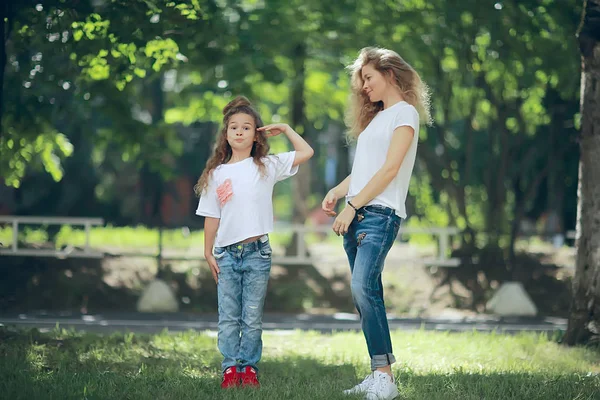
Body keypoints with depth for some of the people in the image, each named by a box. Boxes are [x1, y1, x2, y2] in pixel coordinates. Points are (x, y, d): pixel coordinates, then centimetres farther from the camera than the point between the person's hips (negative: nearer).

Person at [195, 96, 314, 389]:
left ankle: (249, 368, 9)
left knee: (252, 318, 2)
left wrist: (285, 129, 5)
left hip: (257, 252, -1)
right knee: (228, 317, 2)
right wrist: (209, 254, 4)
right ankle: (230, 368, 5)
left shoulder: (267, 167, 4)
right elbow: (211, 217, 7)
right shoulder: (216, 174, 7)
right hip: (226, 254, 1)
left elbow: (306, 152, 0)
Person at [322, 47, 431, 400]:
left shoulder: (405, 113, -2)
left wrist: (353, 205, -14)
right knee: (367, 295, 4)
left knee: (363, 287, -23)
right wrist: (337, 193, 5)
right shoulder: (376, 116, 23)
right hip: (357, 215, 9)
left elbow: (389, 169, -12)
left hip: (381, 214, -9)